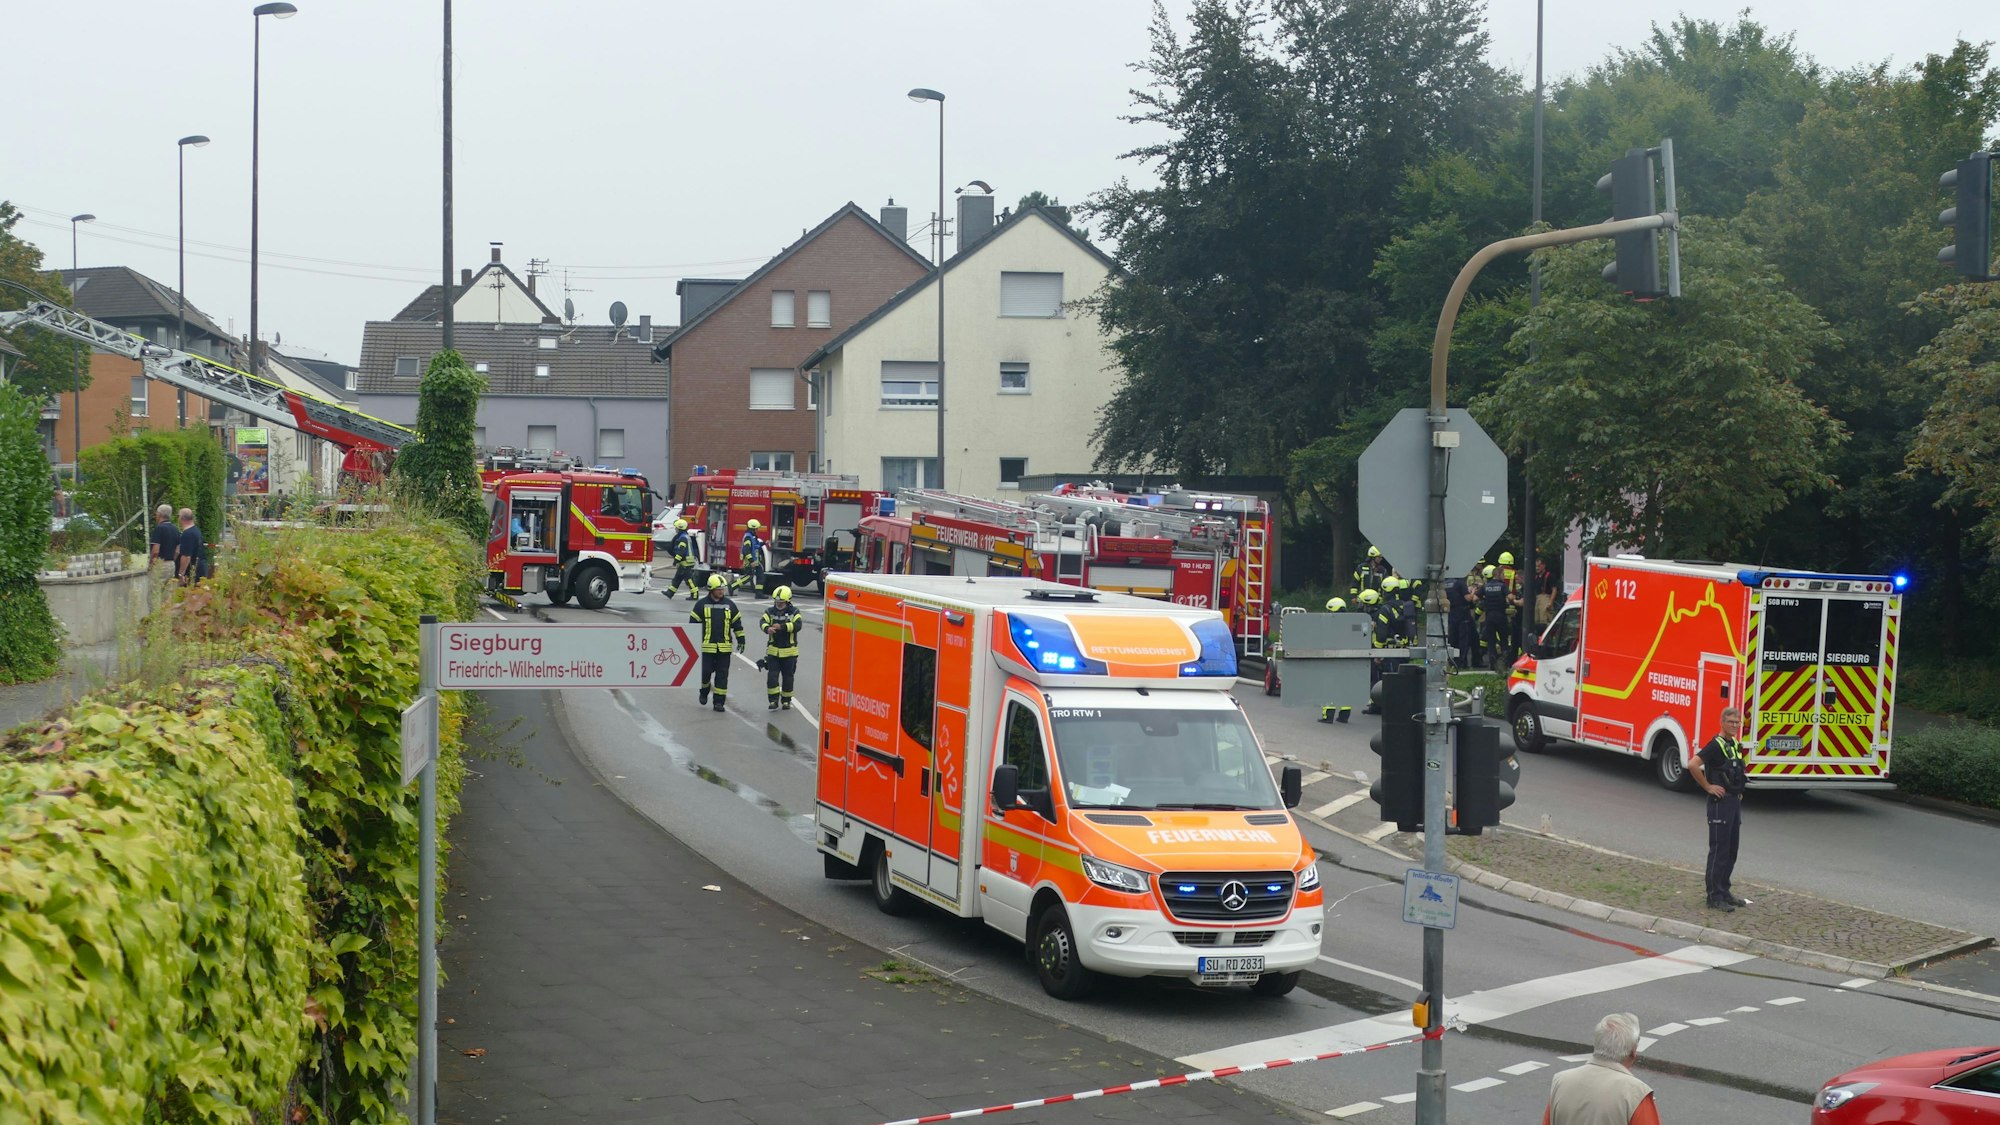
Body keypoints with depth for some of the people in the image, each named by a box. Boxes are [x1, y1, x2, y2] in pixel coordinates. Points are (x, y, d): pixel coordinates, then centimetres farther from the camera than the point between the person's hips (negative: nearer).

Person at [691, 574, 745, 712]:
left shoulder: (729, 605, 7)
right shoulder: (702, 605, 0)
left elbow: (737, 623, 14)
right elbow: (694, 623, 2)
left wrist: (741, 640, 11)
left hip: (724, 647, 2)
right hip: (707, 646, -2)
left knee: (722, 674, 0)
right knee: (705, 671, -2)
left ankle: (719, 701, 5)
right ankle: (704, 691, 28)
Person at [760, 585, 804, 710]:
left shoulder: (794, 612, -3)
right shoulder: (770, 612, 3)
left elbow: (798, 625, -20)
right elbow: (762, 622, -15)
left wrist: (782, 627, -34)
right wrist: (767, 628, -39)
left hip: (789, 652, -1)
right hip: (773, 651, 1)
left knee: (787, 677, 8)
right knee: (772, 676, -8)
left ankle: (786, 701, 21)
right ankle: (773, 700, 1)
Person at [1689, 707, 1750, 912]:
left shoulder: (1736, 744, 12)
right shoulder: (1716, 745, -15)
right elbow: (1693, 765, -27)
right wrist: (1708, 787, -18)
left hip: (1735, 802, 9)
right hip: (1720, 802, -9)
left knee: (1731, 851, 13)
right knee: (1719, 851, -6)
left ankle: (1724, 890, 22)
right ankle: (1714, 897, -2)